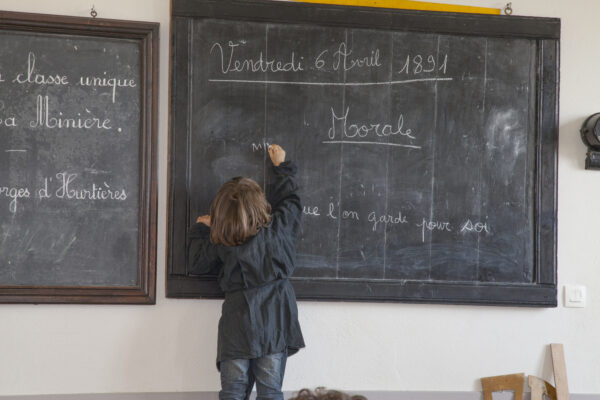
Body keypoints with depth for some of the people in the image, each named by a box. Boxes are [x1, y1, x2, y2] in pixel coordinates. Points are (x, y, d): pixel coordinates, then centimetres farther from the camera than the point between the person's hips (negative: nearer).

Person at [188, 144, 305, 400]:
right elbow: (289, 201, 18)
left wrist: (201, 230, 22)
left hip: (237, 327, 0)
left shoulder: (221, 246, -4)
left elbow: (195, 264, 10)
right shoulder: (277, 229, -2)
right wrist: (281, 166, 32)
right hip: (275, 322, 1)